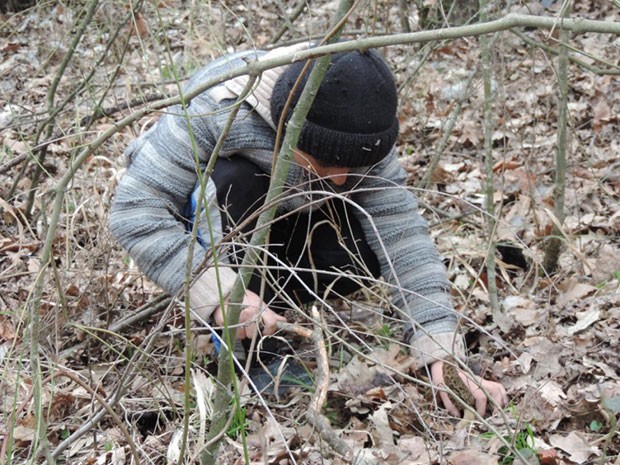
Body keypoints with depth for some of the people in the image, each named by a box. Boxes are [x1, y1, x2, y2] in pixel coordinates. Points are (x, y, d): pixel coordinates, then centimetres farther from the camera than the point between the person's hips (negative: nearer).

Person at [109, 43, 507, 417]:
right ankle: (239, 341, -21)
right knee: (231, 183, -37)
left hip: (278, 224, 3)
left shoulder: (357, 135, -25)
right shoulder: (218, 106, -37)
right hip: (208, 220, -3)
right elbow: (134, 210, -37)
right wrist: (217, 292, -46)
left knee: (363, 253, -26)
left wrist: (441, 352, -38)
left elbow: (402, 235, -28)